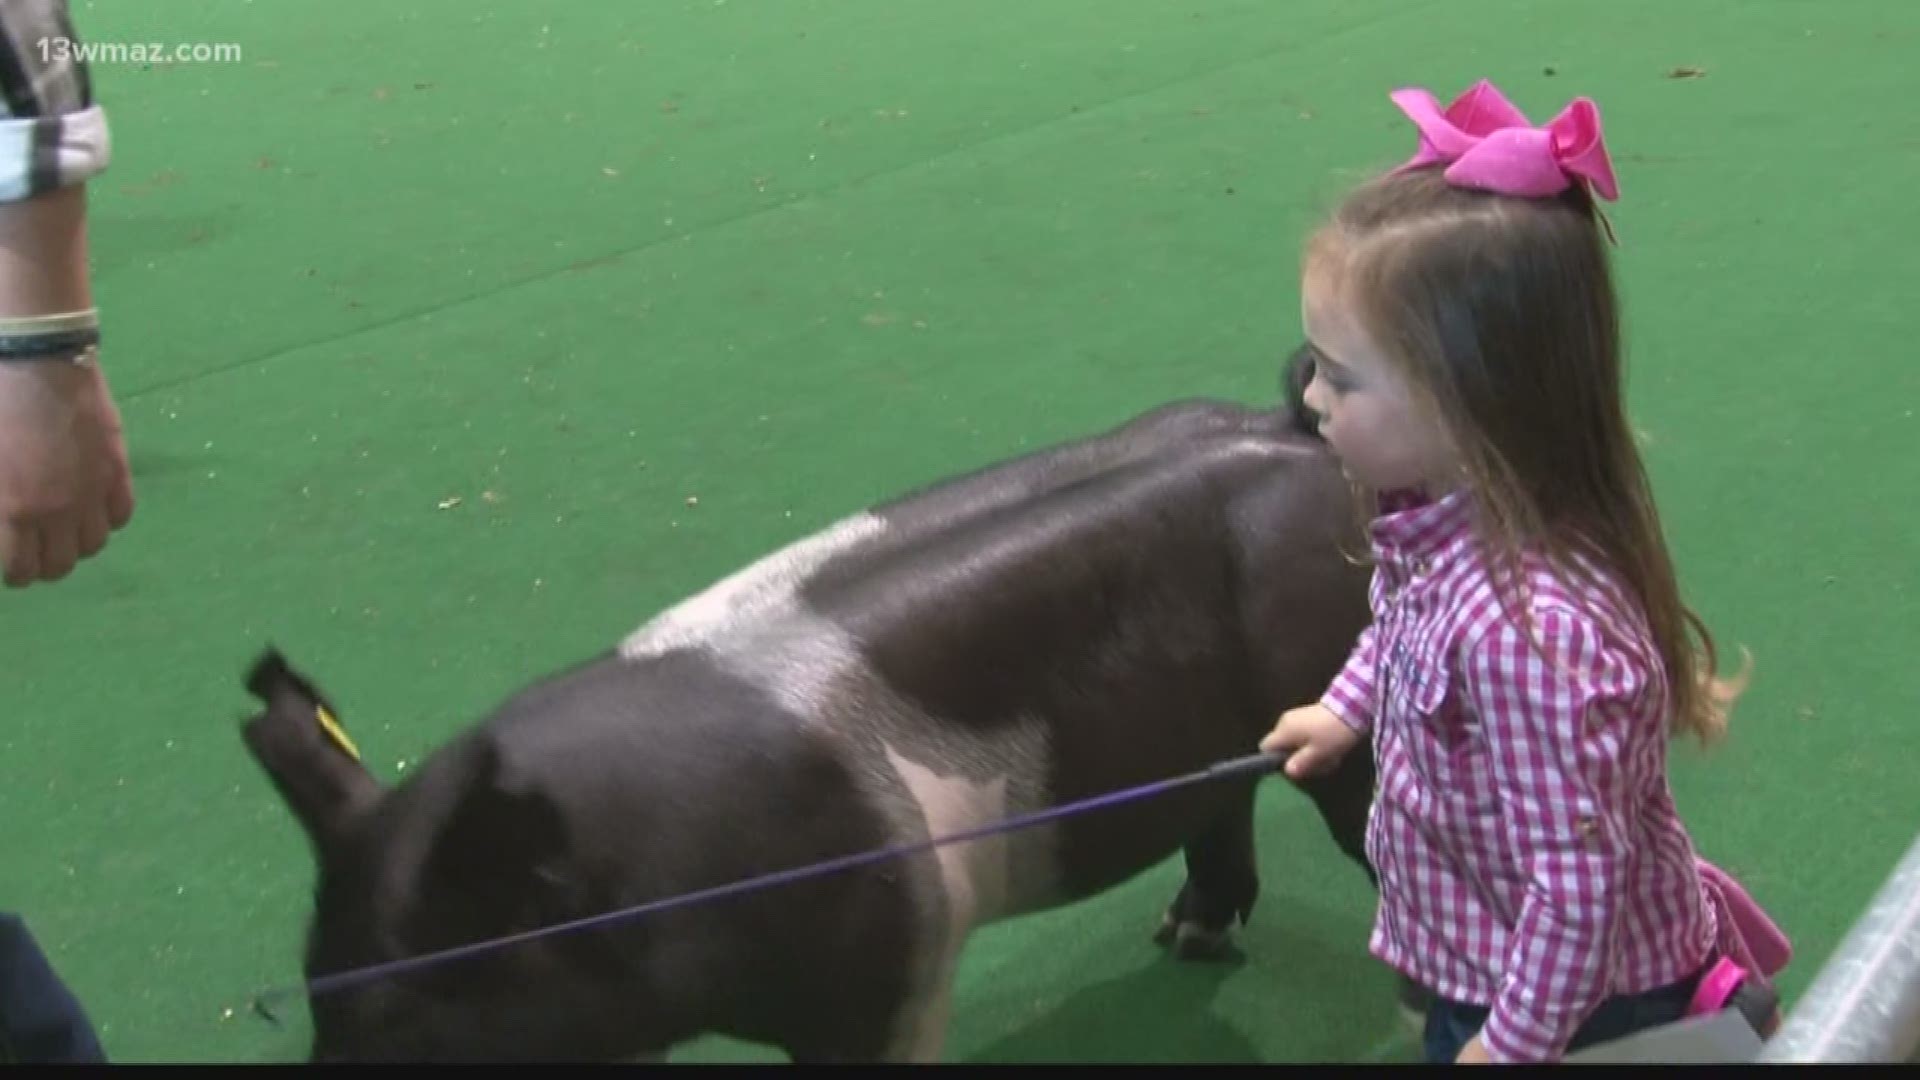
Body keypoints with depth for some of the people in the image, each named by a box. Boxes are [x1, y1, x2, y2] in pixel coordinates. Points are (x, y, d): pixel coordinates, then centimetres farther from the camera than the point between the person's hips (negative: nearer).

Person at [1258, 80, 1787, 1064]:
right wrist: (1347, 707, 16)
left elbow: (1576, 877, -31)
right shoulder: (1445, 512, -12)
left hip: (1575, 1008, -8)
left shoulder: (1530, 631, -39)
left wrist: (1513, 1042, -21)